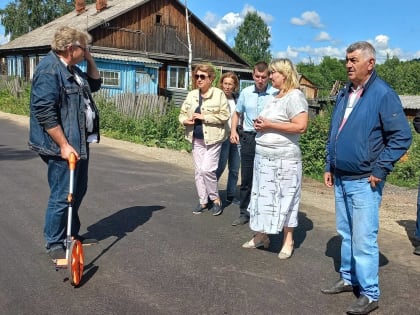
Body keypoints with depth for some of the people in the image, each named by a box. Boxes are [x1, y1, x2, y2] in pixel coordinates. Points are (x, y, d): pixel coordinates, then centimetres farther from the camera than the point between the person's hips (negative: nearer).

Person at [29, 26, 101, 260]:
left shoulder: (72, 70, 12)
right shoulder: (49, 70, -17)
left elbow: (95, 85, 27)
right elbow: (44, 112, -23)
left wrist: (90, 60, 11)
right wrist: (64, 145, -23)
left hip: (80, 143, 10)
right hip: (62, 147, -10)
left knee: (78, 191, 19)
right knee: (62, 196, -2)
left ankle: (72, 234, 35)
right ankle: (54, 244, 14)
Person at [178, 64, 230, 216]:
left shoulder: (219, 93, -8)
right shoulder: (191, 95, 8)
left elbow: (225, 115, -14)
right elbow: (182, 113, 14)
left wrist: (204, 117, -18)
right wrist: (185, 120, -9)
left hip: (213, 138, -6)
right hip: (197, 139, 6)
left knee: (207, 169, -12)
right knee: (199, 171, 10)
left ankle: (215, 199, 9)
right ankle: (203, 201, 24)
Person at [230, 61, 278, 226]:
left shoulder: (276, 94, -7)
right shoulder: (245, 92, 7)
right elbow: (237, 113, 19)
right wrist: (233, 130, 6)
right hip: (248, 138, 4)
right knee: (246, 178, 11)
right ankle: (244, 213, 22)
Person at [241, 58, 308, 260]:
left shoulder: (295, 96, -11)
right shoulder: (275, 97, 15)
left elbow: (301, 126, -21)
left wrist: (269, 125, -19)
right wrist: (260, 124, 6)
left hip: (283, 159, -9)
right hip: (263, 157, 9)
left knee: (284, 200, 1)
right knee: (263, 198, 13)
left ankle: (288, 241, 14)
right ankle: (261, 236, 25)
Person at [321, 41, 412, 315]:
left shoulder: (383, 94, -11)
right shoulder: (344, 94, 12)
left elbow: (402, 136, -12)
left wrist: (380, 170, -14)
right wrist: (329, 166, 15)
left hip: (364, 182, -7)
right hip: (341, 179, 7)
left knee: (363, 239, -3)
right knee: (346, 233, 17)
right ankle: (348, 279, 32)